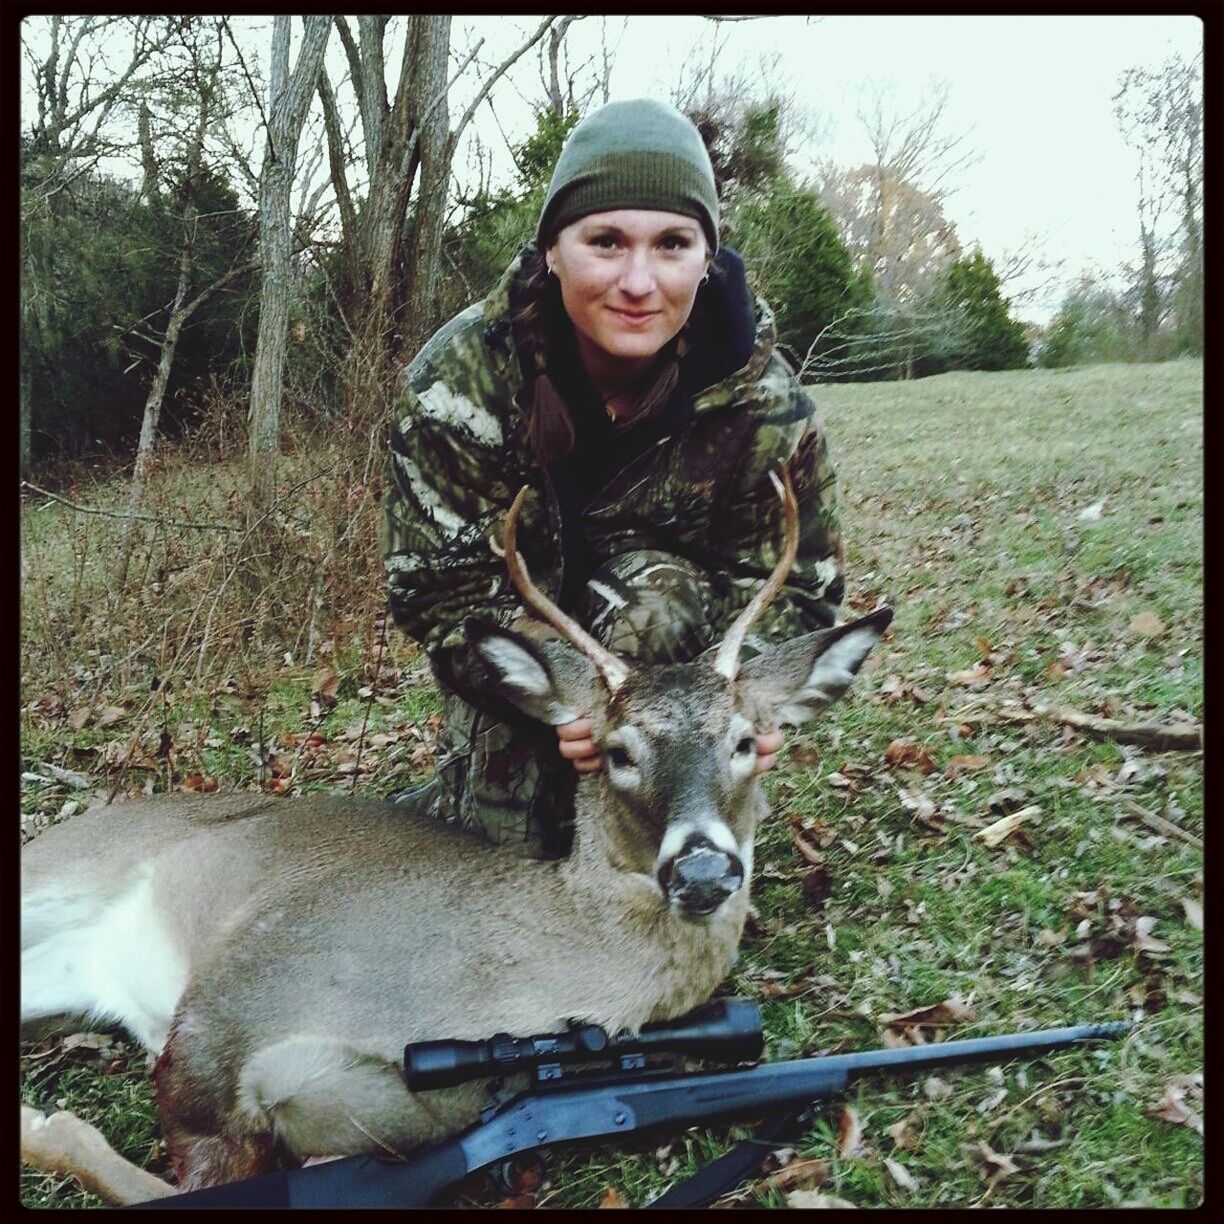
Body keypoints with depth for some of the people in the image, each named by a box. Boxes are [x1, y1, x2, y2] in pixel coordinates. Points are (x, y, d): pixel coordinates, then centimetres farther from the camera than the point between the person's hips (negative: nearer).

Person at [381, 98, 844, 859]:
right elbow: (437, 584, -23)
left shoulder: (759, 396, -22)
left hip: (684, 624, 1)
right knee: (511, 837, -12)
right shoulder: (460, 377, -25)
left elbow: (798, 583, -15)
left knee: (653, 597, -33)